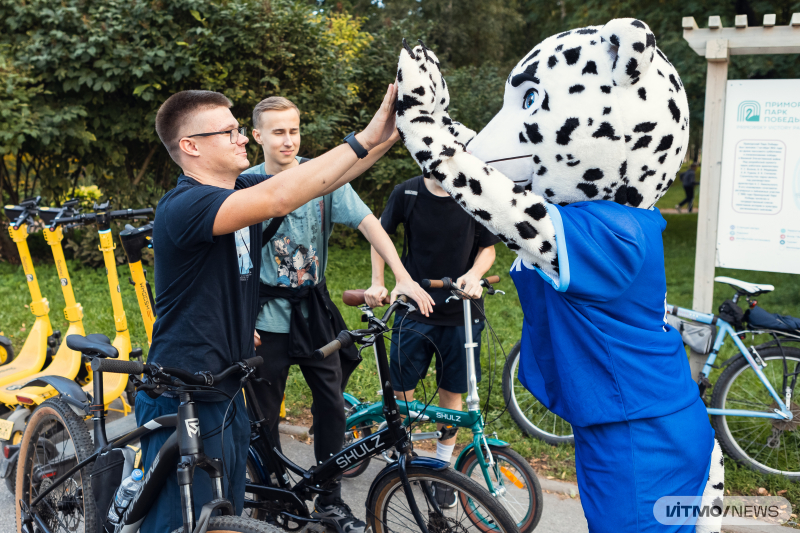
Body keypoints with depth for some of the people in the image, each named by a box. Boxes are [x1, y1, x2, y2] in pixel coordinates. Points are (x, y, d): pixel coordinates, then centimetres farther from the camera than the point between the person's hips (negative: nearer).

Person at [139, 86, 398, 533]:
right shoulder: (182, 206, -21)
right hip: (183, 403, -8)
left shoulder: (243, 191, 5)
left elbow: (324, 182, -1)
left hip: (227, 394, 9)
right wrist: (363, 140, -31)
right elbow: (278, 199, -35)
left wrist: (387, 135, -13)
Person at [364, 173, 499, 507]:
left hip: (460, 312, 0)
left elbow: (488, 248, 4)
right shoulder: (407, 193, -6)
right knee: (401, 392, 3)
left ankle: (442, 467, 29)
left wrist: (474, 274, -17)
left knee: (451, 393, 10)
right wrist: (377, 283, -1)